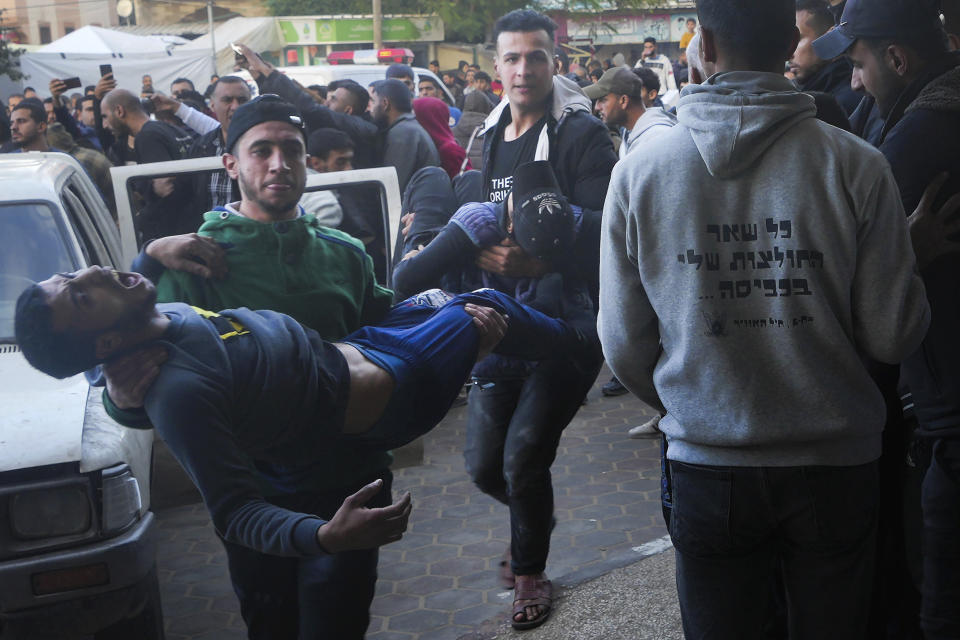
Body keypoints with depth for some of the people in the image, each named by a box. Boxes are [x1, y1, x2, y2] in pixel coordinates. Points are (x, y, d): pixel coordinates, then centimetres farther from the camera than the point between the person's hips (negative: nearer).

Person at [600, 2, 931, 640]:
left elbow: (624, 345, -3)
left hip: (706, 468, 1)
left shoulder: (638, 171, -8)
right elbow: (895, 334, -7)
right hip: (835, 467, 0)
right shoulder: (857, 166, -11)